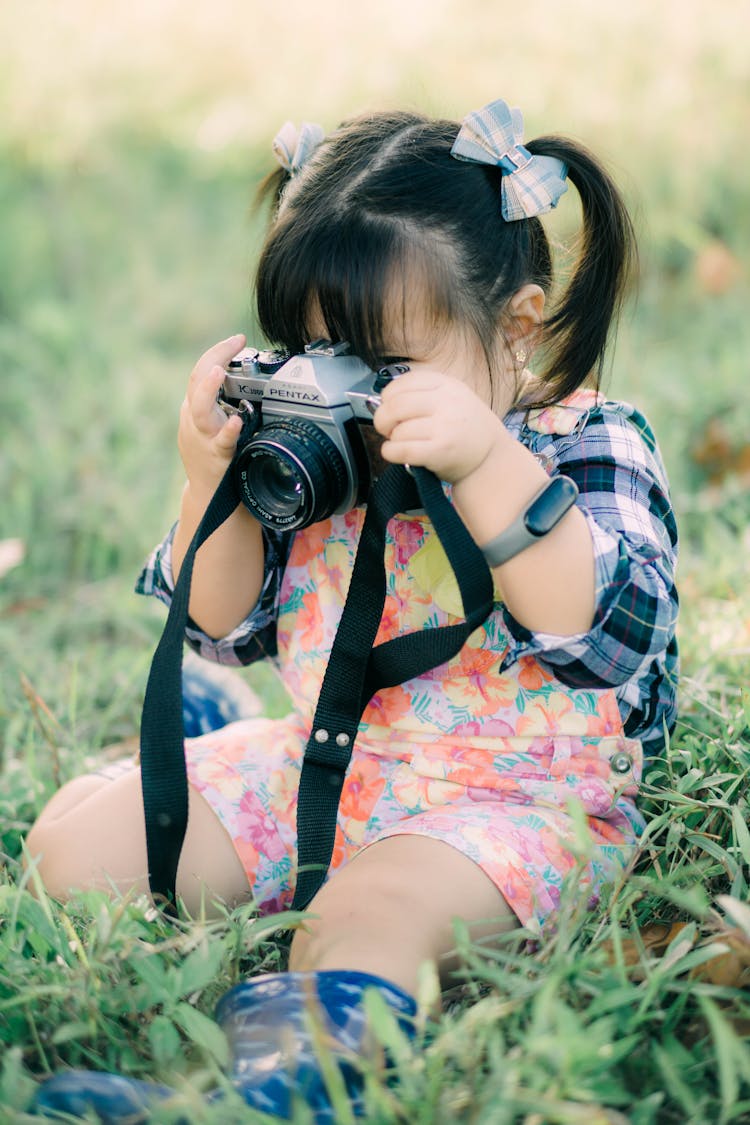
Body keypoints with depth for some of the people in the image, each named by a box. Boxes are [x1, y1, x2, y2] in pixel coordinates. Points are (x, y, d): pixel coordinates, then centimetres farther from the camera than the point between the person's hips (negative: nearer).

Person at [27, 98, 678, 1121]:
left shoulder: (594, 445, -10)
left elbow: (609, 634, -28)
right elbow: (228, 628, 8)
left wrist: (489, 465, -39)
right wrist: (213, 484, -11)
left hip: (513, 797, -7)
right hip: (318, 765, 7)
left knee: (371, 912, -38)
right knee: (73, 841, -5)